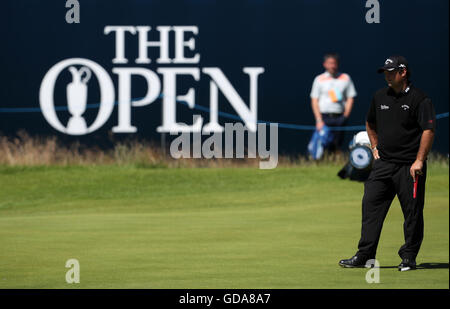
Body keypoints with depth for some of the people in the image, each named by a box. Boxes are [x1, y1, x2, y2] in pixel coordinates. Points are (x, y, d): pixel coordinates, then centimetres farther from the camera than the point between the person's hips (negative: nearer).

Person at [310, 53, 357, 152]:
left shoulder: (345, 78, 10)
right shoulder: (319, 79, 6)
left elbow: (350, 98, 12)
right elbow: (314, 101, 4)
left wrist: (345, 116, -2)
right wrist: (319, 120, -6)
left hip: (339, 117, 2)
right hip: (324, 117, -2)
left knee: (336, 145, -2)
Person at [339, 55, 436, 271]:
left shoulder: (419, 100, -7)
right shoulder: (380, 97, 13)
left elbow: (428, 130, -12)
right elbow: (370, 123, 30)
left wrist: (419, 161, -18)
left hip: (409, 166, -5)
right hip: (383, 163, 6)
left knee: (412, 212, -1)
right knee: (370, 205, -1)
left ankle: (408, 257, 8)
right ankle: (365, 255, 2)